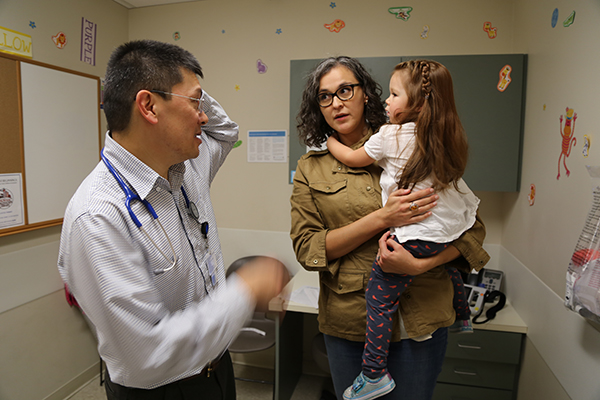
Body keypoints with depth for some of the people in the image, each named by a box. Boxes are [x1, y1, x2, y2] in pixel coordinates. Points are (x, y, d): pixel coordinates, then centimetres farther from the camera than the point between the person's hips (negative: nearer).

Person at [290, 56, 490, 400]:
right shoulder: (310, 168, 2)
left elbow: (472, 228, -2)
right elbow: (306, 248, -8)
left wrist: (419, 264, -20)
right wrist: (382, 219, -19)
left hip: (418, 318, 0)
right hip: (348, 321, 1)